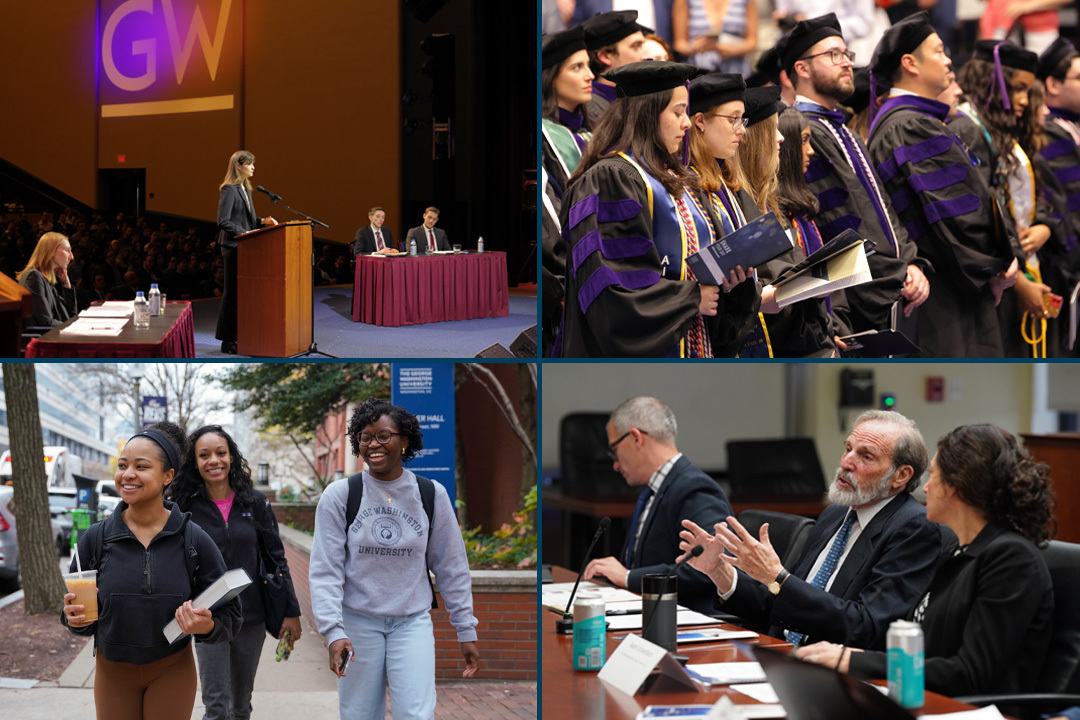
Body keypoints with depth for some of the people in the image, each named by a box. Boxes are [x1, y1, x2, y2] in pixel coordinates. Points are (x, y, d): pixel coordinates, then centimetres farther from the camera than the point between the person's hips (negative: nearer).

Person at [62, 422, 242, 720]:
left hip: (172, 672, -1)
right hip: (112, 673, 1)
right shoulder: (95, 539, -5)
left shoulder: (195, 540, -8)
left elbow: (228, 615, -4)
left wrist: (207, 626, -25)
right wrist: (76, 618, -19)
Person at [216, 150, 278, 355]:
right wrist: (245, 233, -21)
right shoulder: (229, 190, -12)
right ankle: (227, 341, 1)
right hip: (233, 246, -9)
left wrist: (262, 221, 7)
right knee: (232, 292, -5)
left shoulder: (246, 189, 16)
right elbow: (223, 222, -19)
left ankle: (238, 337, 14)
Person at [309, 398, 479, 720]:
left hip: (413, 622, 0)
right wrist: (333, 631, -17)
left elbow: (452, 567, 8)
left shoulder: (432, 495, 1)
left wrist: (466, 631, 7)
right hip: (358, 622, 0)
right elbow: (325, 570, -6)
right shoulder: (339, 495, -3)